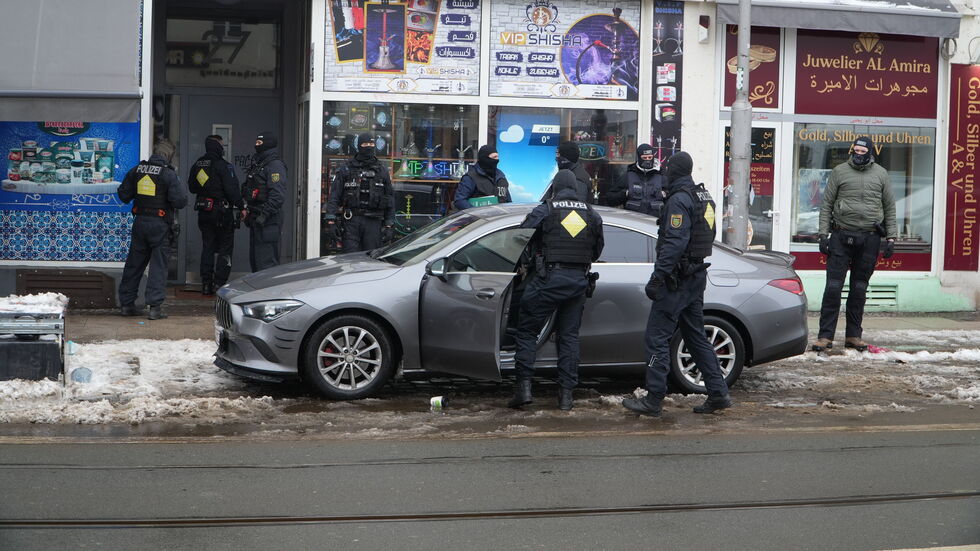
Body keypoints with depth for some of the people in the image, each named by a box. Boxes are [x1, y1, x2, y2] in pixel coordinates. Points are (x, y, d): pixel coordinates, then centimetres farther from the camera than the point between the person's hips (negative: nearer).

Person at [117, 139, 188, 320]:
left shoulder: (136, 170, 4)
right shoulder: (168, 174, -12)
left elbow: (123, 195, 10)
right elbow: (180, 200, -16)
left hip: (140, 222, 5)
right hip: (160, 225, -5)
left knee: (133, 264, 14)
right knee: (158, 266, 0)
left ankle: (126, 303, 20)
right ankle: (155, 307, -5)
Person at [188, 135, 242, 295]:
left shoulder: (197, 166, 7)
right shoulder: (223, 166, -14)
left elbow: (192, 187, 16)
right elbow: (232, 190, -18)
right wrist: (240, 207, -9)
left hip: (204, 212, 6)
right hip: (223, 212, -6)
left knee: (207, 247, 12)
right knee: (225, 248, 2)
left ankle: (206, 284, 11)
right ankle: (219, 282, -2)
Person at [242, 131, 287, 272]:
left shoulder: (275, 166, -12)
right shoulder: (257, 164, 19)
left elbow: (278, 195, -21)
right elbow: (248, 192, 26)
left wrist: (264, 215, -23)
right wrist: (246, 209, 12)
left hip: (268, 221, -10)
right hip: (256, 219, 10)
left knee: (266, 261, -12)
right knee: (254, 258, 14)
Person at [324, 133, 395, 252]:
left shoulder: (382, 170, 13)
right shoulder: (346, 169, 7)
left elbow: (390, 198, 12)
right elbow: (334, 196, 1)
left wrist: (389, 226, 4)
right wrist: (331, 221, -10)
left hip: (374, 221, 1)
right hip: (352, 220, -1)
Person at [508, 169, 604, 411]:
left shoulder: (545, 211, -3)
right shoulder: (592, 214, 9)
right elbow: (597, 251, 18)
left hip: (550, 278, -4)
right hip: (579, 280, 4)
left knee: (527, 330, 5)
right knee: (569, 335, 12)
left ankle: (524, 386, -5)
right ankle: (566, 393, 10)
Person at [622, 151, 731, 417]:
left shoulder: (679, 200, -14)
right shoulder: (704, 197, 14)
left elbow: (675, 243, -23)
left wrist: (657, 277, -23)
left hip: (678, 278, -9)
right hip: (697, 275, 9)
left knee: (657, 336, -5)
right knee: (696, 336, 15)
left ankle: (654, 399, -5)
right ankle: (718, 393, 14)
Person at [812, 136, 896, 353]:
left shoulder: (880, 174, 9)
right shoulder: (840, 171, 5)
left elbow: (890, 208, 13)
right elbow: (826, 204, 5)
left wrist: (891, 238, 6)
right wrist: (823, 235, -2)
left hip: (869, 239, 2)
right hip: (841, 236, -2)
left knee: (859, 288, 8)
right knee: (833, 286, -6)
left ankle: (853, 335, 15)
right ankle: (825, 336, -5)